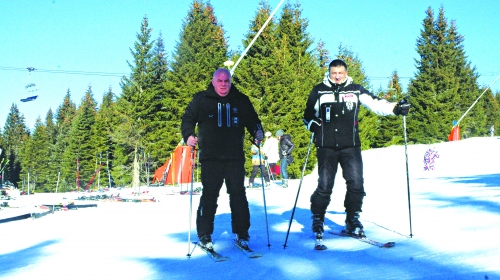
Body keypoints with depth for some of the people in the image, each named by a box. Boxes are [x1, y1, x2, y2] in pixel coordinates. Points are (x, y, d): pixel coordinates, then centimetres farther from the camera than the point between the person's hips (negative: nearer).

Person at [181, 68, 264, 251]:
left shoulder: (241, 100, 12)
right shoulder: (201, 99, 7)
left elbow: (252, 120, 18)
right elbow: (188, 118, 11)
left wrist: (258, 132, -1)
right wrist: (189, 136, -6)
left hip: (235, 157, 2)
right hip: (211, 158, -2)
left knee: (238, 195, 3)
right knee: (209, 196, -1)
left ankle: (242, 235, 12)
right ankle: (204, 236, 9)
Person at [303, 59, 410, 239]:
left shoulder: (355, 90, 9)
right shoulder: (319, 91, 7)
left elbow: (375, 104, 2)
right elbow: (308, 114, 14)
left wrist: (395, 108, -12)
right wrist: (312, 123, -7)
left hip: (350, 146, 1)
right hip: (327, 147, -1)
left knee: (356, 184, -3)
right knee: (324, 186, -3)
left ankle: (352, 222, 14)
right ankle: (317, 221, 15)